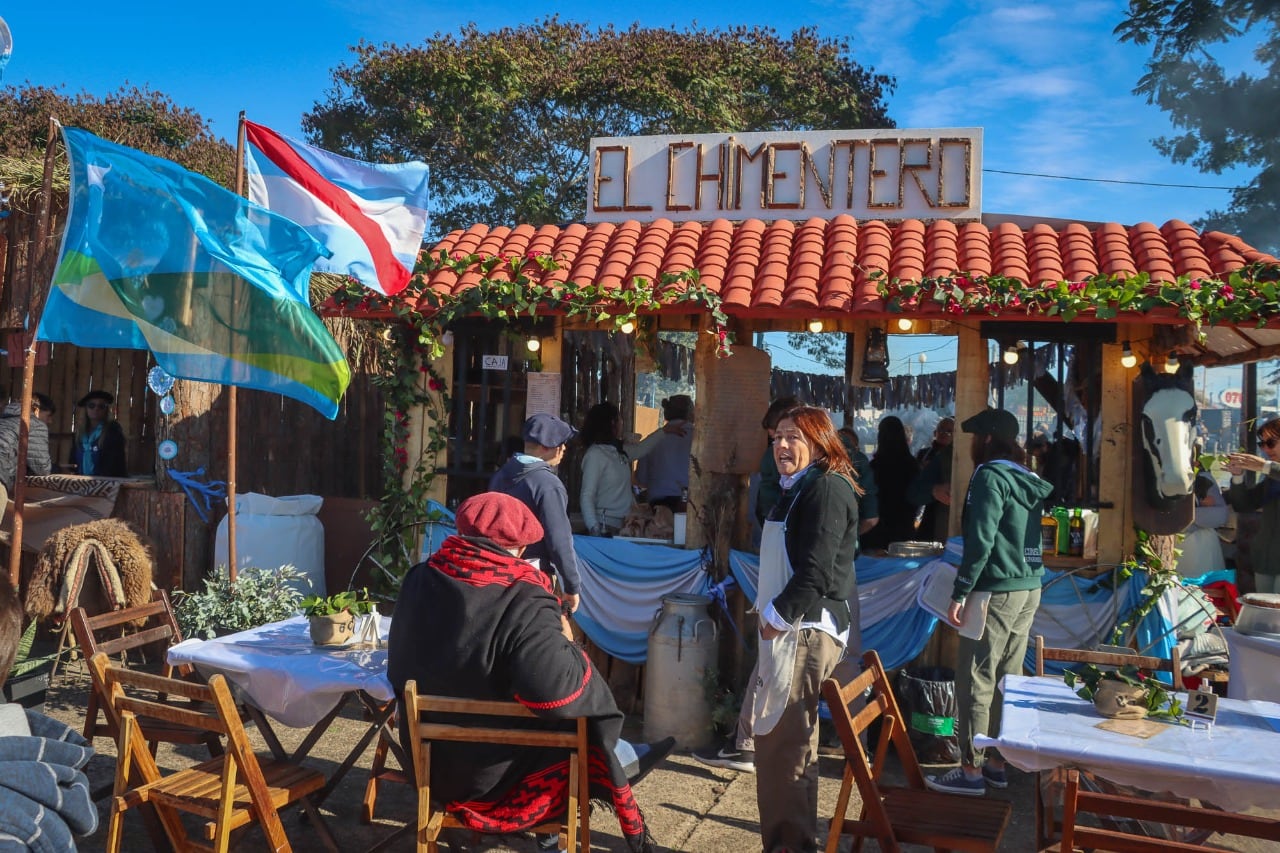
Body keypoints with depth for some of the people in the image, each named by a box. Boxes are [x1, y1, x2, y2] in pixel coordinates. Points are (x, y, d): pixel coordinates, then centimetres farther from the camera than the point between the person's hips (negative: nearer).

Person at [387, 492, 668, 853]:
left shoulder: (420, 580, -5)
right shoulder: (524, 604, -26)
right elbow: (559, 694, -35)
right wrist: (566, 643, -14)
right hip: (492, 775, -6)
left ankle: (626, 759, 42)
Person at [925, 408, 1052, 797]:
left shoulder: (991, 476, -12)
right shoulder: (1028, 480, 13)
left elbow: (980, 541, -18)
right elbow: (1023, 536, 15)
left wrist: (960, 594, -15)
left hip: (997, 590, -9)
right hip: (1029, 589, 9)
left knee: (975, 681, -3)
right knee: (1007, 679, 14)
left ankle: (971, 770, 2)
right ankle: (998, 762, 22)